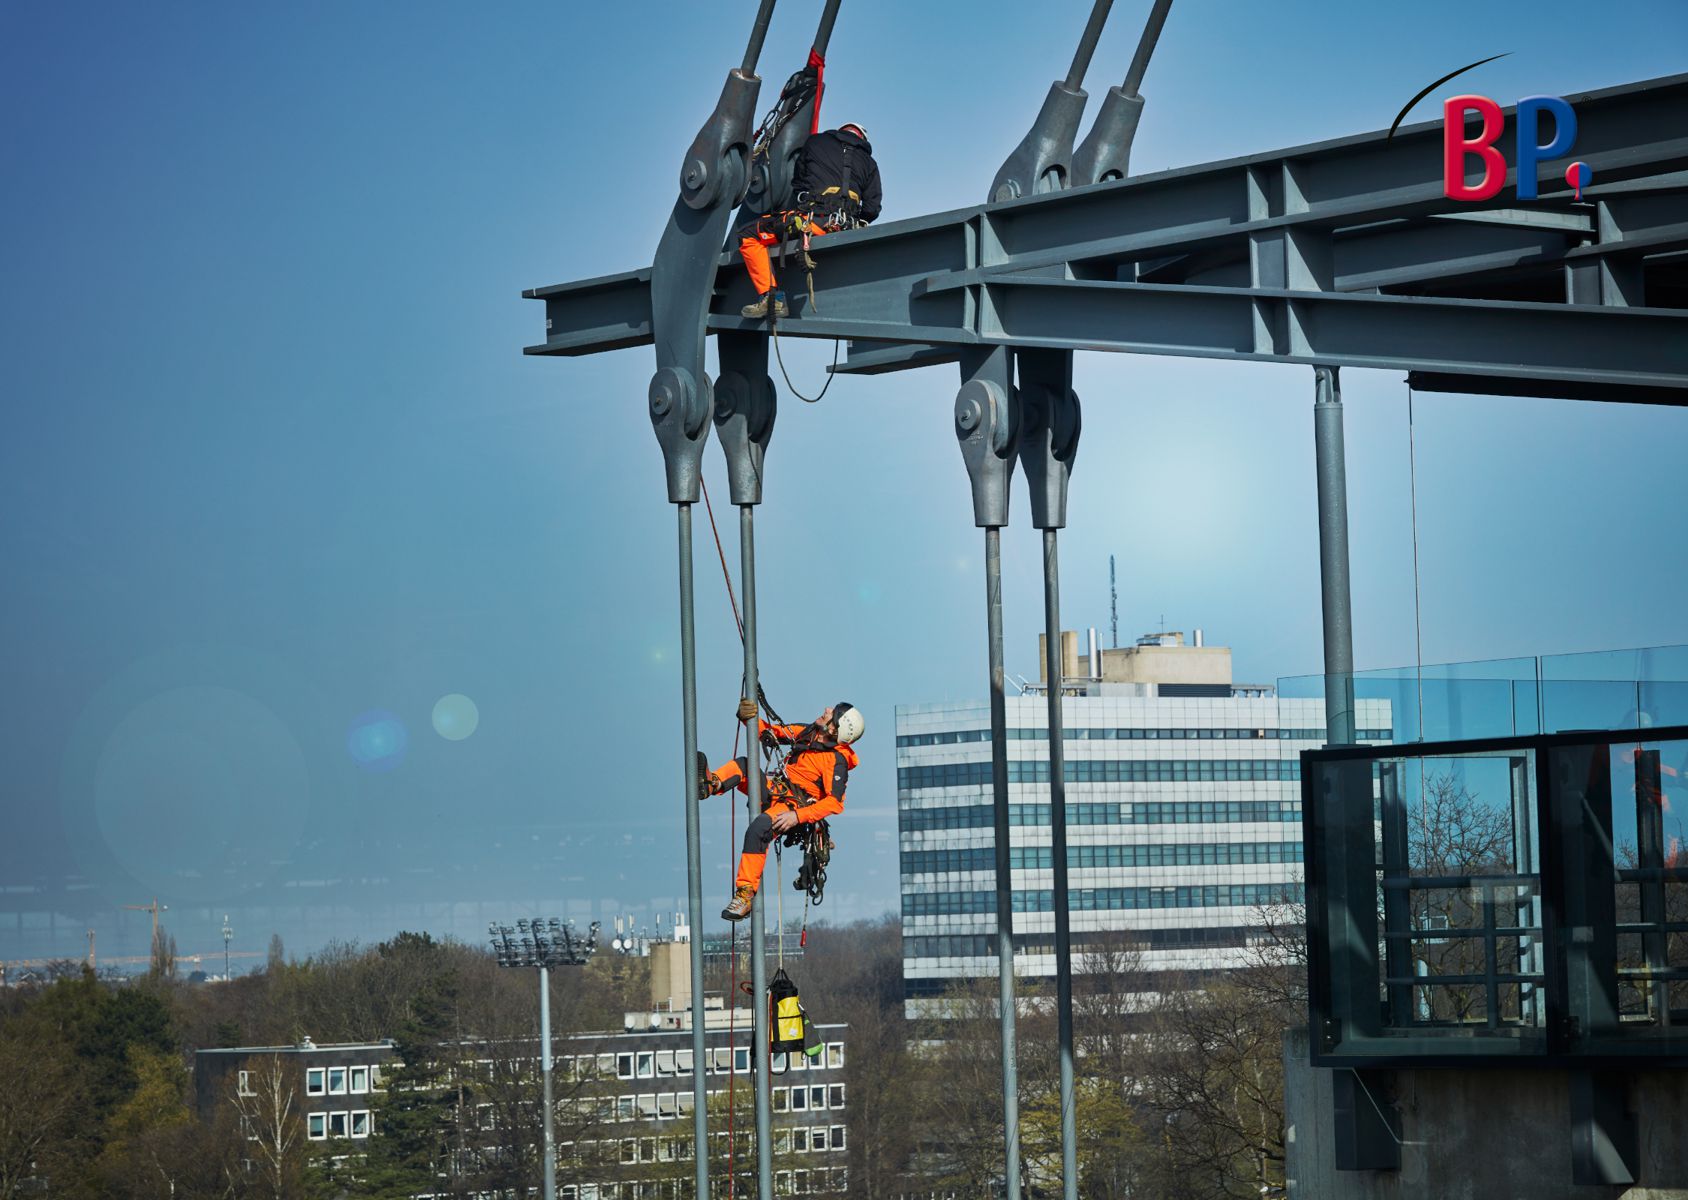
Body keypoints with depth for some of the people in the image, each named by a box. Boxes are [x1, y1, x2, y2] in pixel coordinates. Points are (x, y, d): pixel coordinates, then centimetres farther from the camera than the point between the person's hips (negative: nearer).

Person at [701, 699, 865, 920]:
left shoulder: (836, 761, -17)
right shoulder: (807, 733, 6)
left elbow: (835, 803, -23)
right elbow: (772, 733, 15)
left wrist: (797, 816, -29)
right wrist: (747, 717, -5)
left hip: (792, 806, -9)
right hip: (775, 789, 9)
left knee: (757, 830, -34)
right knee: (743, 764, -7)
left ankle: (745, 894, -34)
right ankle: (711, 784, -35)